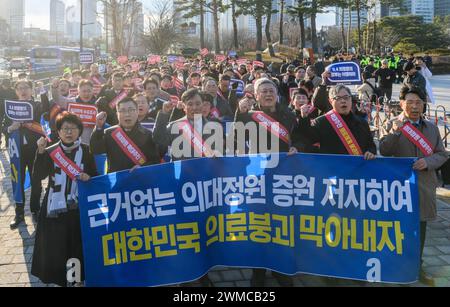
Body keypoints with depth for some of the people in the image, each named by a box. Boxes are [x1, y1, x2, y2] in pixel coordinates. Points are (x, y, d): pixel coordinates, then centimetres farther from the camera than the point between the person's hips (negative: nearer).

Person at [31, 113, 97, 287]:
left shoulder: (86, 151, 2)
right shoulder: (50, 152, 1)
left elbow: (95, 176, 8)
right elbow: (38, 175, -11)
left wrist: (88, 177, -14)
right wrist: (40, 151, -22)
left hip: (78, 206, 0)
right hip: (55, 206, 0)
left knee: (78, 244, 4)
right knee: (54, 246, 0)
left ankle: (79, 277, 21)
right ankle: (58, 278, 16)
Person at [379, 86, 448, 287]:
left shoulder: (432, 127, 10)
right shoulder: (391, 125, -1)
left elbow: (442, 154, 9)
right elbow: (384, 152, -12)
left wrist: (428, 161, -11)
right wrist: (394, 132, -27)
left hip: (424, 185, 4)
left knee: (420, 226, 11)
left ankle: (416, 266, 25)